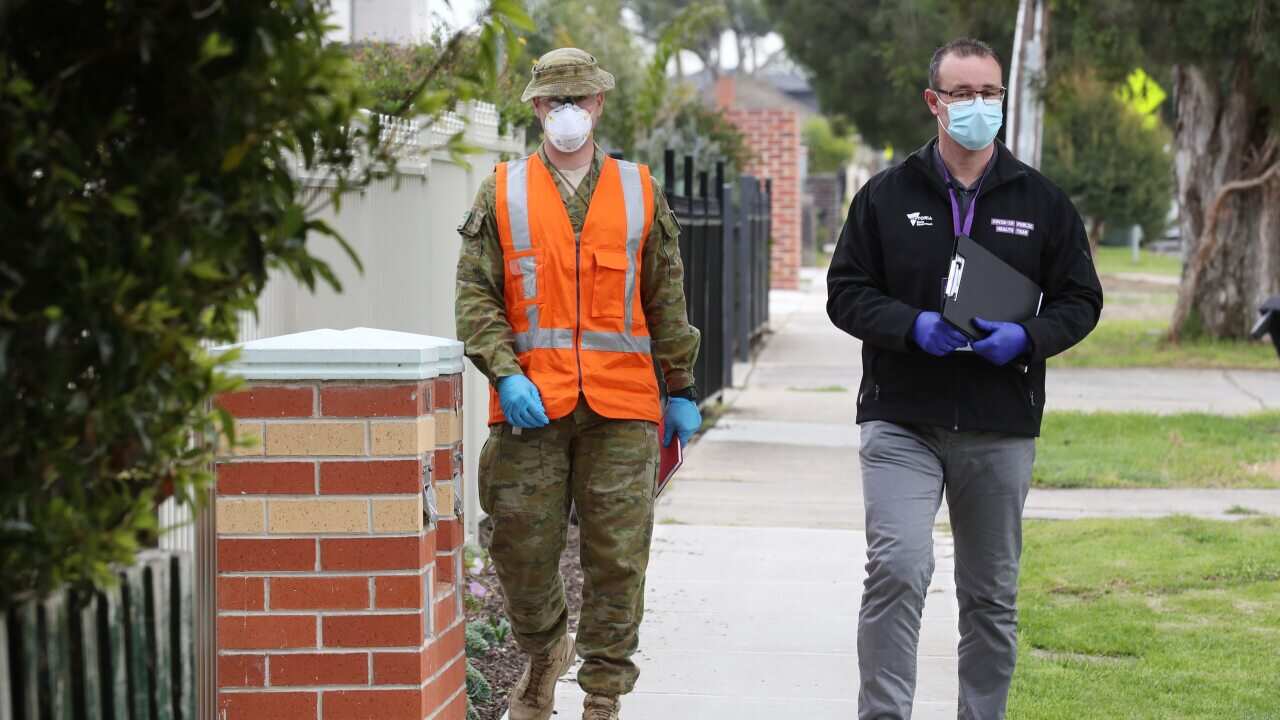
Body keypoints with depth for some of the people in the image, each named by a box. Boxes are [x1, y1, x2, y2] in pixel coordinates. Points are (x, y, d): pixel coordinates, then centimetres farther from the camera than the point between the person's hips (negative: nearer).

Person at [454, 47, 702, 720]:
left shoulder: (640, 192, 12)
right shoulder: (502, 193, 8)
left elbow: (666, 301, 16)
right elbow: (476, 297, 4)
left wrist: (681, 390, 14)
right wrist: (506, 374, -10)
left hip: (622, 410, 1)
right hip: (530, 406, 0)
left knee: (618, 558, -1)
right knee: (523, 552, 3)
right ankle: (544, 654, 30)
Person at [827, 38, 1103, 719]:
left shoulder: (1041, 202, 7)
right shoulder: (887, 195, 4)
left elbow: (1079, 299, 10)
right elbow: (846, 292, 4)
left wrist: (1027, 337, -11)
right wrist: (913, 326, -15)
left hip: (1001, 430, 2)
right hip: (902, 423, -2)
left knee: (991, 593, 10)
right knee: (898, 567, -18)